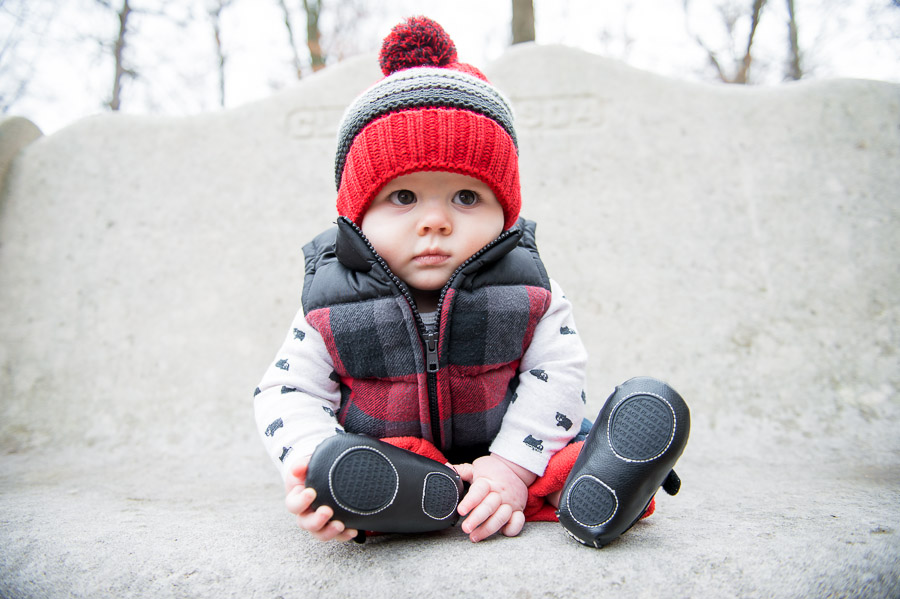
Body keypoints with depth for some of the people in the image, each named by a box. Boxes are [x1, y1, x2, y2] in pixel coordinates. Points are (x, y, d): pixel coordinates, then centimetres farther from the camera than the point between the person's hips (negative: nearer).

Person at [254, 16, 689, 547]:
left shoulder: (526, 290, -10)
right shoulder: (331, 308, -10)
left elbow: (555, 378, -14)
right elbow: (287, 393, -9)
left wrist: (513, 464, -27)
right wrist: (312, 461, -30)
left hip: (500, 449, 0)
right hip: (388, 455, 1)